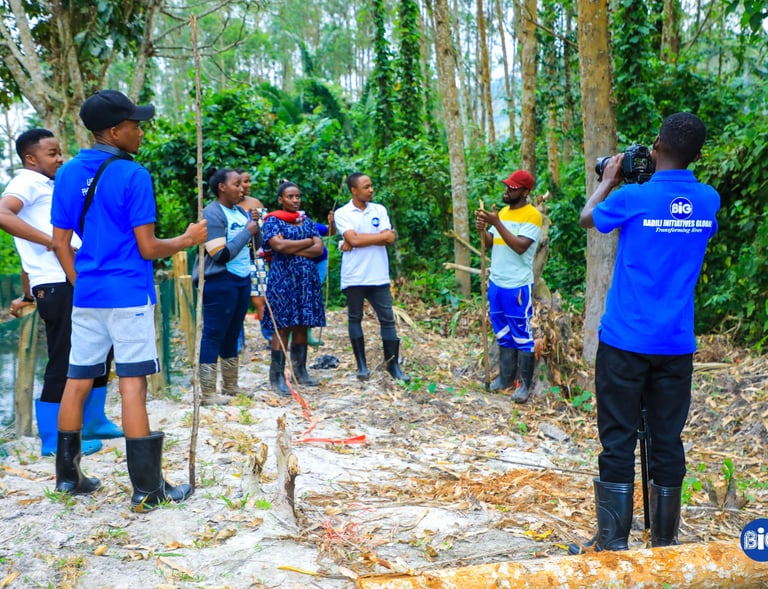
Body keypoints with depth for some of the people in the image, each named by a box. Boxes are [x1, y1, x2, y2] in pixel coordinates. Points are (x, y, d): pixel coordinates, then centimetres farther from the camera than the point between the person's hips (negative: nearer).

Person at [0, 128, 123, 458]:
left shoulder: (44, 186, 24)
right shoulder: (28, 182, -4)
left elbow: (33, 248, 24)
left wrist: (29, 294, 25)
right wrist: (53, 242, -28)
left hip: (75, 283, 10)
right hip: (58, 286, -10)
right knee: (64, 362, -4)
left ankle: (92, 422, 30)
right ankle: (54, 440, 7)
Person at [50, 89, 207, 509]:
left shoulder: (68, 173, 8)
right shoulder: (133, 175, -11)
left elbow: (60, 243, 10)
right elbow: (147, 248, -10)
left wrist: (80, 283, 18)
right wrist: (188, 240, 5)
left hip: (86, 297, 7)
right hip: (128, 296, -6)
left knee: (77, 381, 13)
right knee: (132, 384, -4)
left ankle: (67, 474, 25)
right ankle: (146, 487, 2)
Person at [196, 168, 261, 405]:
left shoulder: (240, 211, 10)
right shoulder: (212, 214, -13)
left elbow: (257, 245, 15)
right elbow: (222, 254, -20)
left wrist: (257, 225, -3)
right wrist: (247, 231, -14)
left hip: (242, 279, 8)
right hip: (220, 281, -8)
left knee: (232, 334, 15)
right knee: (214, 335, -3)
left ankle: (230, 387, 24)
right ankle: (208, 393, 2)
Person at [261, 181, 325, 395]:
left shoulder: (306, 220, 16)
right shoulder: (273, 220, 1)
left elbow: (319, 248, 4)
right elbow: (279, 245, -17)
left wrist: (292, 249, -8)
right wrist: (308, 242, -5)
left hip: (307, 278, 5)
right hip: (283, 278, -5)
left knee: (302, 325, 6)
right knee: (283, 326, -8)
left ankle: (300, 371, 14)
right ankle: (277, 377, -5)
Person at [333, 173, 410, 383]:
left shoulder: (379, 210, 8)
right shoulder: (342, 213, -2)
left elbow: (389, 240, -5)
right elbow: (353, 239, -17)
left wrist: (358, 241, -11)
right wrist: (382, 236, -8)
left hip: (379, 275, 2)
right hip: (354, 277, -2)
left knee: (387, 319, 2)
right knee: (355, 318, 6)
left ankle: (393, 365, 9)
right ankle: (361, 365, 17)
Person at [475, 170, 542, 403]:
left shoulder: (532, 215, -13)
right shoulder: (503, 212, 12)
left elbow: (520, 246, -23)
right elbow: (490, 243, 12)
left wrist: (497, 223, -23)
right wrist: (482, 229, -8)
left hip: (518, 286, -8)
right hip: (496, 283, 8)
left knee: (522, 335, 0)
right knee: (503, 334, 16)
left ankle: (524, 384, 8)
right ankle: (506, 377, 27)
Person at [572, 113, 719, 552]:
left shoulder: (633, 197, -10)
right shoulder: (709, 201, 3)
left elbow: (587, 218, 9)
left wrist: (609, 181, 23)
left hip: (626, 341, -4)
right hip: (677, 344, 4)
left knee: (619, 441, 2)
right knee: (667, 441, 10)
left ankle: (613, 544, 6)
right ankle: (665, 542, 19)